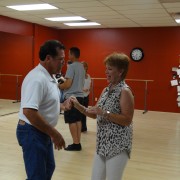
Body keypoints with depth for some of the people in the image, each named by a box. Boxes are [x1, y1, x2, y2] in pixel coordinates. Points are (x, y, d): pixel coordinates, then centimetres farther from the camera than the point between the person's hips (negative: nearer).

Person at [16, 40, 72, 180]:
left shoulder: (49, 77, 8)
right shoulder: (37, 78, -25)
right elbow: (29, 111, -34)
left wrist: (61, 106, 2)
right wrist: (54, 134, -28)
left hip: (43, 132, 10)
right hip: (32, 132, -10)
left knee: (48, 168, 25)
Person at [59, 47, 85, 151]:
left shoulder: (72, 66, -12)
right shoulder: (82, 67, 14)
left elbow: (68, 84, -17)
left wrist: (58, 86, 0)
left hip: (71, 97, -8)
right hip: (80, 96, 8)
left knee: (72, 121, -3)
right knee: (78, 120, 10)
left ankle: (76, 143, -1)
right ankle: (78, 143, 13)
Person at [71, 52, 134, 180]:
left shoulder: (125, 91, -13)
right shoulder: (106, 90, 10)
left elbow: (127, 120, -19)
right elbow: (95, 114, 11)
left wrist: (104, 113, -24)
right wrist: (79, 106, -2)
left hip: (118, 145, -7)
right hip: (103, 143, 8)